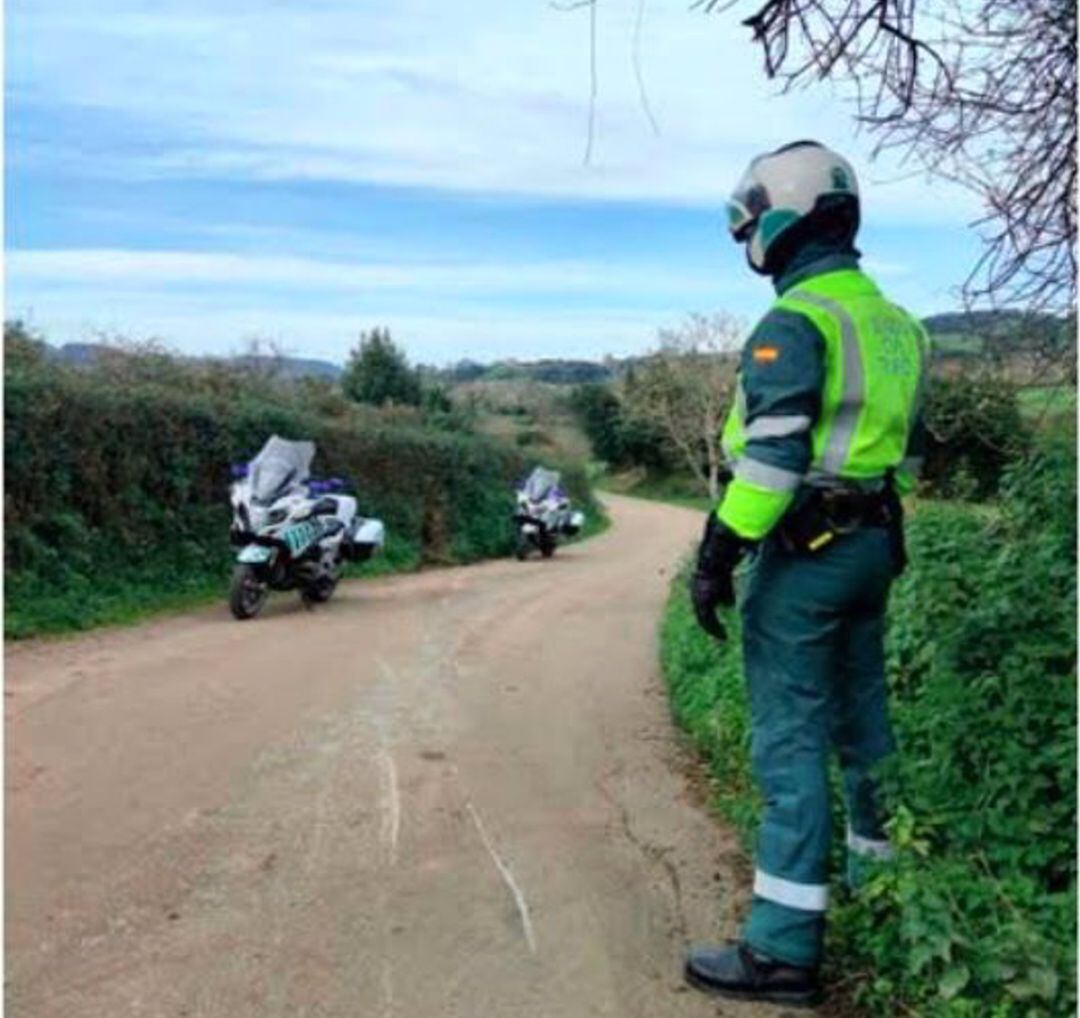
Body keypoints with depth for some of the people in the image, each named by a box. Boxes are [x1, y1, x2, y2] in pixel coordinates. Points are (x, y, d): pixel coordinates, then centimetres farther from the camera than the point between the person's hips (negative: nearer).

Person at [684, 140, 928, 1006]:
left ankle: (785, 948, 1)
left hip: (803, 554, -9)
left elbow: (773, 456, -24)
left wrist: (717, 555, -19)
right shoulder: (897, 323, 14)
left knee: (791, 744, -5)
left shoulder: (793, 324, -15)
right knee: (863, 724, 19)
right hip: (872, 548, 9)